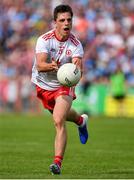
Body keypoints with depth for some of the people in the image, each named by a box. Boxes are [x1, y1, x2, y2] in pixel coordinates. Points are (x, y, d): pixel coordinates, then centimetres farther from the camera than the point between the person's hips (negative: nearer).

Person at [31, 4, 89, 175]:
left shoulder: (75, 44, -20)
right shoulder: (44, 40, -21)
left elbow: (78, 68, -31)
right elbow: (39, 65, -34)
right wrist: (51, 66, -55)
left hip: (64, 85, -2)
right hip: (43, 85, 2)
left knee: (59, 122, -21)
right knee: (61, 114, 23)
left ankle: (57, 163, -22)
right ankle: (81, 121, 59)